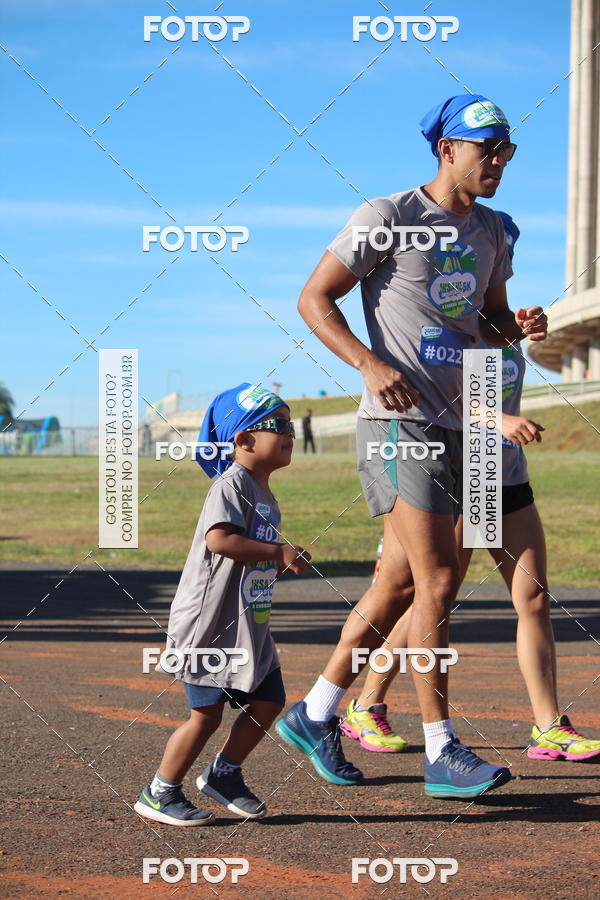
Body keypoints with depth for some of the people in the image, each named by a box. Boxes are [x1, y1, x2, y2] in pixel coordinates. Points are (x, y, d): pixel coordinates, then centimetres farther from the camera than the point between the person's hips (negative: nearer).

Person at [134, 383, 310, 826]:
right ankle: (160, 793, 10)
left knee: (268, 701, 10)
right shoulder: (232, 484, -16)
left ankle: (224, 773, 28)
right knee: (207, 713, -3)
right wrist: (277, 552, -25)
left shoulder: (265, 494, 14)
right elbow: (219, 539, -29)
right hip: (212, 621, -9)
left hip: (250, 624, 9)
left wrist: (282, 560, 4)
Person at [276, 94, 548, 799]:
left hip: (454, 426, 8)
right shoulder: (388, 218, -8)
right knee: (437, 581, -13)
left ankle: (313, 716, 23)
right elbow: (314, 299, -6)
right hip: (397, 423, -8)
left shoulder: (489, 232, 13)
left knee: (400, 585, 11)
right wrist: (369, 364, -20)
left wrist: (517, 328, 1)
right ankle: (441, 753, -7)